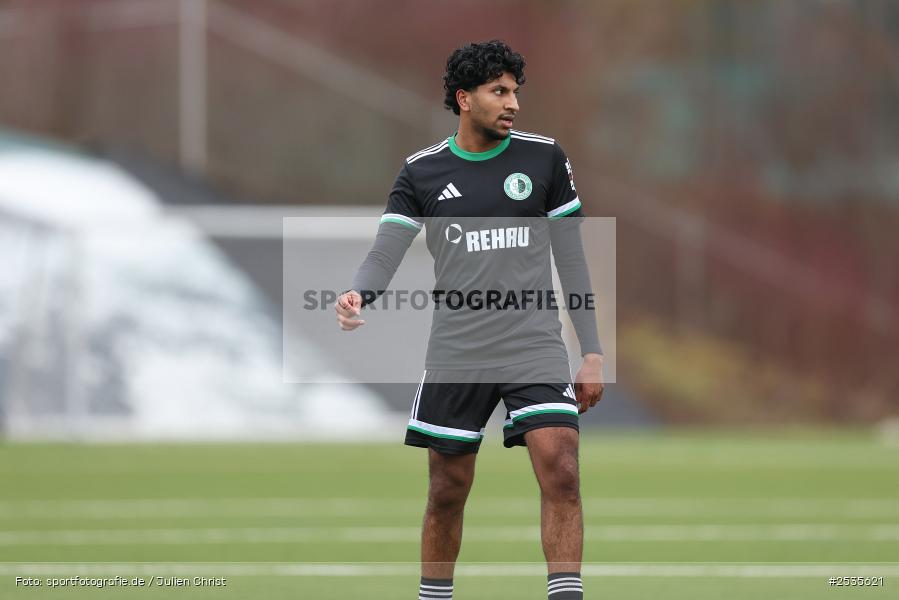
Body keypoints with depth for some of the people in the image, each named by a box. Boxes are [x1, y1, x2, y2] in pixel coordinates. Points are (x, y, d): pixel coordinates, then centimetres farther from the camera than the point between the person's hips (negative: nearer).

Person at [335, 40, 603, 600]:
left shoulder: (544, 157, 3)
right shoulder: (423, 172, 3)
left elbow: (572, 258, 7)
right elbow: (385, 253, -2)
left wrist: (593, 352, 4)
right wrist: (357, 296, -26)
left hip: (536, 345, -1)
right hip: (456, 355, 1)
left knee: (561, 474, -17)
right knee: (447, 492, 7)